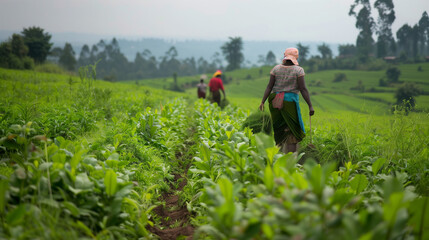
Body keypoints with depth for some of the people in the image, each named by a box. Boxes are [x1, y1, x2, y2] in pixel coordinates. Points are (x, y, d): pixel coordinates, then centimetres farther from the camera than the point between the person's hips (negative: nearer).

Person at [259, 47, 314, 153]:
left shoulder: (276, 68, 4)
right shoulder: (298, 70, -4)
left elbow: (269, 86, -1)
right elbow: (303, 89, -10)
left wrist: (262, 102, -1)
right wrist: (310, 106, -9)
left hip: (275, 101, 4)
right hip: (290, 101, -4)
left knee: (279, 130, 14)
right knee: (293, 132, 2)